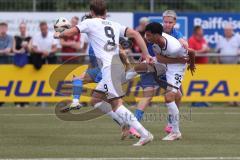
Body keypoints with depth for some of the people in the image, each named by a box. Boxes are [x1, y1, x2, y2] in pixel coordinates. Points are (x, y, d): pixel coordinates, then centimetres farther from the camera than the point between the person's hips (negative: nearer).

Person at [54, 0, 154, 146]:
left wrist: (58, 34, 28)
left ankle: (145, 134, -22)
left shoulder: (90, 23, 5)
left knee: (117, 104, -12)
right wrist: (146, 54, 8)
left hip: (109, 67, -8)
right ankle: (125, 125, 9)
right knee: (96, 99, 18)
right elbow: (135, 34, 9)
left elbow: (69, 33, 6)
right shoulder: (115, 25, 20)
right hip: (118, 64, 8)